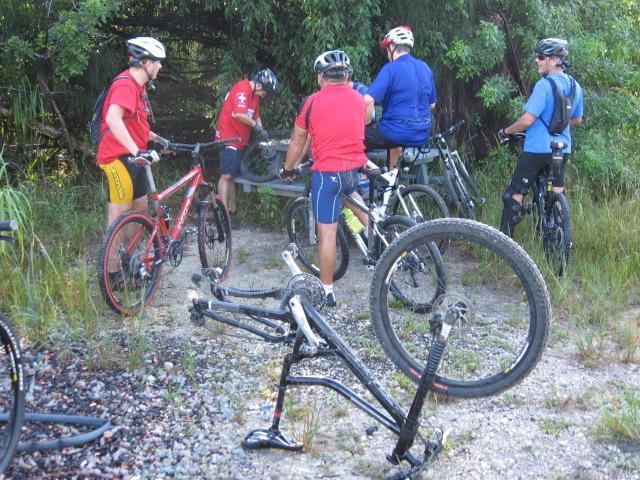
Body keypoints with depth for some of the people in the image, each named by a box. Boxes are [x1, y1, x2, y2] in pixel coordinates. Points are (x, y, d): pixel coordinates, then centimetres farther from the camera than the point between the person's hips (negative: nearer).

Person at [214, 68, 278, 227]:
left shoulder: (254, 95, 14)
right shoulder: (242, 89, -16)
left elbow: (256, 116, 19)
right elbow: (239, 114, -27)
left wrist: (261, 132, 3)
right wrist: (256, 126, -16)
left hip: (240, 141, 10)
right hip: (228, 137, -10)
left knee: (233, 176, 10)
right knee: (227, 175, -11)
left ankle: (230, 211, 15)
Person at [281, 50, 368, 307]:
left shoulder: (314, 101, -6)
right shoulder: (359, 98, 6)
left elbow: (297, 141, 4)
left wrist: (287, 170, 18)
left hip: (327, 172, -5)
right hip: (356, 169, 5)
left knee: (327, 233, 1)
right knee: (349, 190, 39)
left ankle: (327, 291, 7)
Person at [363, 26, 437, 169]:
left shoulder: (390, 69, -13)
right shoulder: (425, 68, 9)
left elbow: (368, 100, -23)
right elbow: (432, 104, 17)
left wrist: (366, 124, -8)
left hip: (397, 132, -8)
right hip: (423, 134, 8)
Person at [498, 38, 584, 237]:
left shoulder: (544, 85, -18)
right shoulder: (575, 86, 6)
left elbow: (527, 120, -21)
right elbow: (577, 120, 18)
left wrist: (505, 132, -6)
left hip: (537, 149, -7)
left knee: (514, 195, -1)